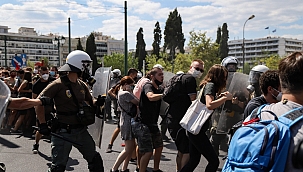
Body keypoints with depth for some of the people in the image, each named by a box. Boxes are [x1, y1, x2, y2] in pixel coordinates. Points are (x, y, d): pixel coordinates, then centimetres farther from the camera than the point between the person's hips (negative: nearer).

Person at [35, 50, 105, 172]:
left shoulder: (82, 85, 8)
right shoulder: (58, 84, -14)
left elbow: (90, 101, 19)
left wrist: (97, 102, -4)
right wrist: (43, 125, -18)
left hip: (81, 130, 7)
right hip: (63, 132, -6)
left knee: (95, 160, 15)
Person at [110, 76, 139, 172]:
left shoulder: (120, 93, 15)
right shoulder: (126, 93, -16)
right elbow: (138, 103, -14)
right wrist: (130, 91, -6)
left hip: (126, 120, 11)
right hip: (128, 122, -11)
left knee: (132, 147, 13)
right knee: (128, 149, -5)